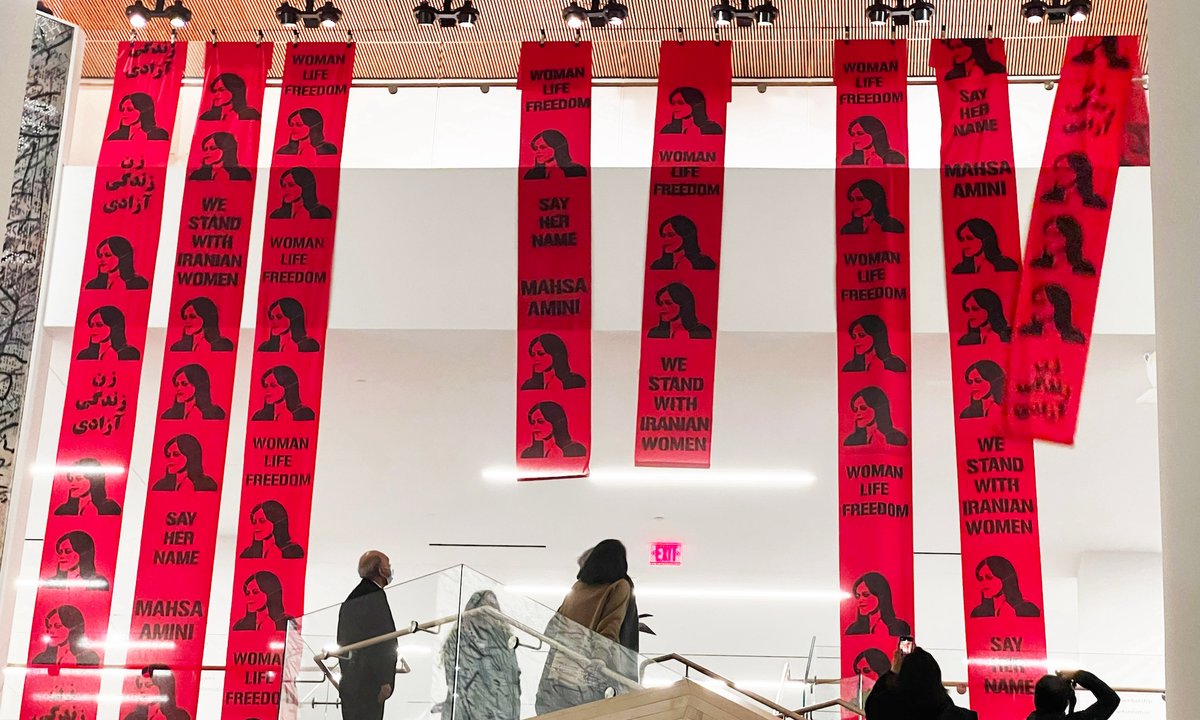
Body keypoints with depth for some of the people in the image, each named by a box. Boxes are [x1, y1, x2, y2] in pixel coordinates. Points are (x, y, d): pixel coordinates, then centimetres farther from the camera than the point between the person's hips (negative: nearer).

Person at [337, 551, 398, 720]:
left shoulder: (350, 600, 18)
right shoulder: (375, 596, -11)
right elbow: (382, 641, -17)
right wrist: (385, 681, -17)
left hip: (349, 682, 10)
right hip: (369, 682, -10)